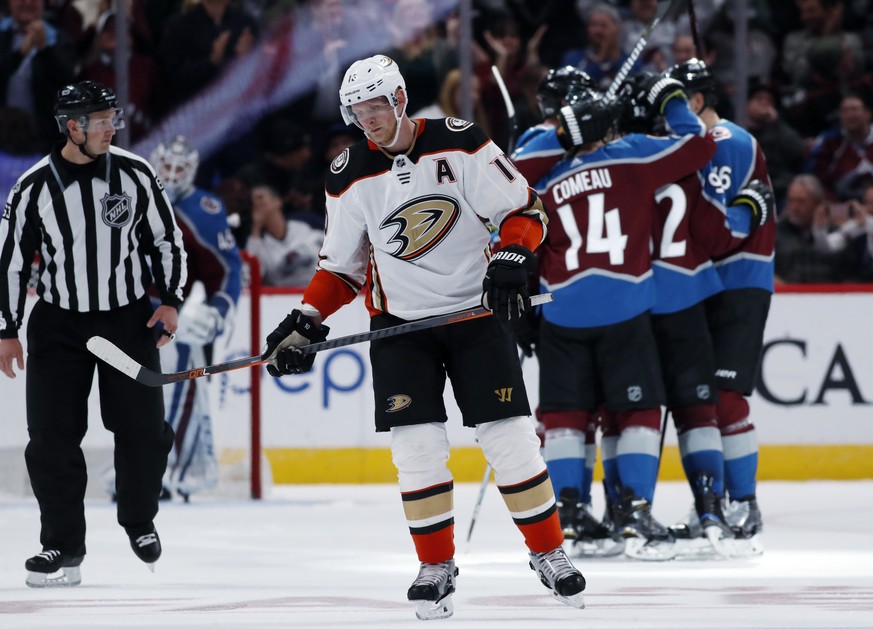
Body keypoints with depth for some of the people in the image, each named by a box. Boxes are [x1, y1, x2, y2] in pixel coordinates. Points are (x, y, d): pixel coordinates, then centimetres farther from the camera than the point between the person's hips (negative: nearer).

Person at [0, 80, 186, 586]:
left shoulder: (135, 175, -4)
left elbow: (167, 239, 6)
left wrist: (171, 301, -3)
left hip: (129, 317, 1)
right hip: (60, 322, -1)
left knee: (143, 428, 0)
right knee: (52, 435, -5)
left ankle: (140, 521, 24)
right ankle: (63, 543, 5)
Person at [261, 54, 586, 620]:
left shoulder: (459, 143, -10)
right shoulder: (351, 177, 0)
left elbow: (523, 208, -7)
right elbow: (342, 266, 10)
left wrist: (512, 260, -23)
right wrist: (306, 323, -1)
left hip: (476, 311, -2)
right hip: (400, 324, 2)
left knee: (511, 438, -4)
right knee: (417, 446, -7)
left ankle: (549, 553, 10)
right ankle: (437, 566, 6)